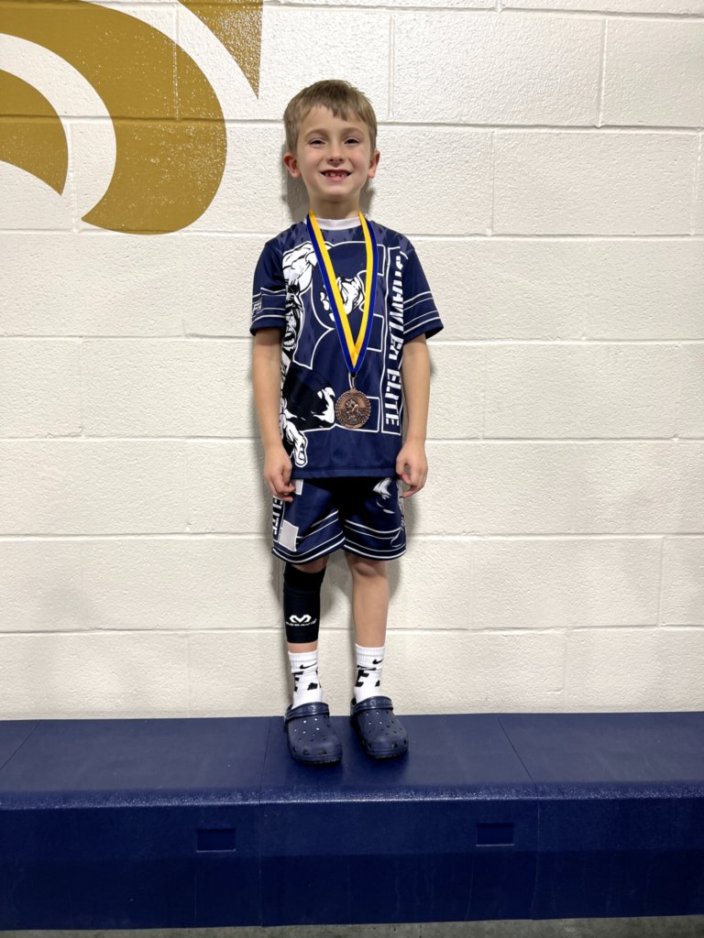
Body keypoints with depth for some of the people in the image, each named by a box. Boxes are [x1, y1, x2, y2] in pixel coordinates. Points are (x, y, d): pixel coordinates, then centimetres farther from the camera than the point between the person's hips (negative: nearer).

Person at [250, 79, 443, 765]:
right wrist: (272, 444, -6)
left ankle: (370, 694, 27)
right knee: (305, 562, 7)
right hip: (306, 444, -1)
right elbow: (267, 351, 0)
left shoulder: (395, 252, 6)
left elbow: (414, 349, 5)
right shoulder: (283, 253, 2)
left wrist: (415, 438, -1)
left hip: (378, 445, 2)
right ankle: (306, 698, 24)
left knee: (371, 561, 11)